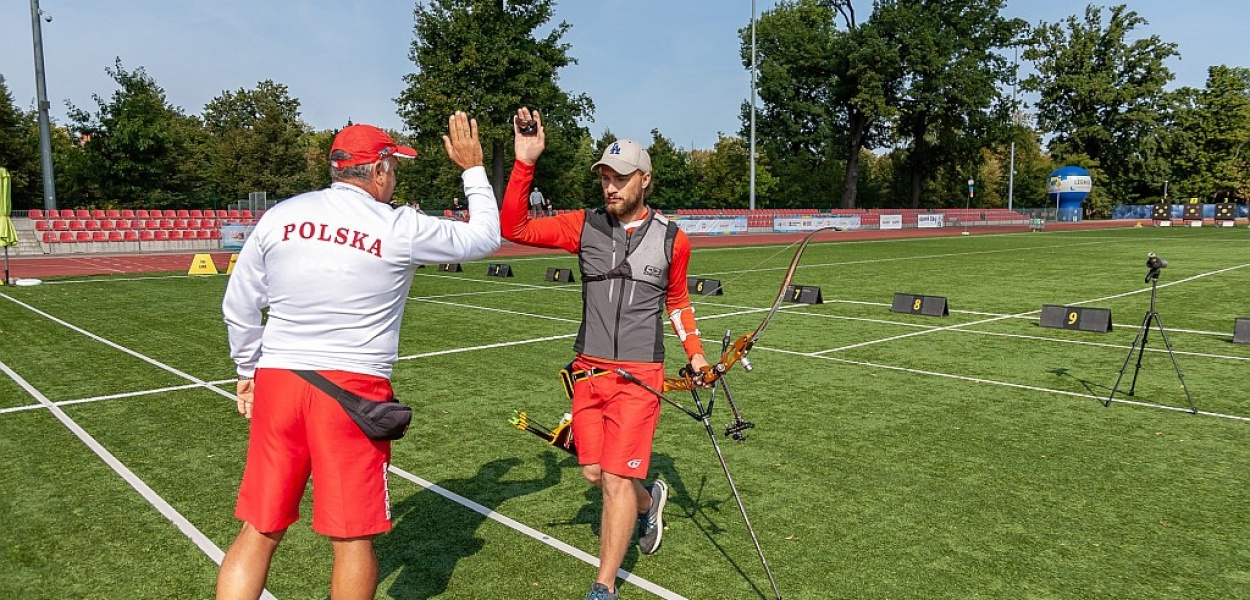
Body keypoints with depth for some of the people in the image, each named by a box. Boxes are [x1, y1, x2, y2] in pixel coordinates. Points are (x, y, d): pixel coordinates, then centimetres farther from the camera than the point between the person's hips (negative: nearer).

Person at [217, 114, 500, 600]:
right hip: (354, 389, -4)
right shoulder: (401, 229, -5)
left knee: (260, 532, 14)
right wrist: (474, 169, 20)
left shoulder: (279, 216, 5)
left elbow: (238, 308, 11)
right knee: (353, 537, 10)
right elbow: (485, 237, 8)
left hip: (277, 382, 4)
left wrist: (248, 369, 26)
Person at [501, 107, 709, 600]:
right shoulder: (584, 226, 1)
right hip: (588, 370, 3)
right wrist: (525, 161, -14)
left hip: (639, 375, -2)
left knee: (617, 479, -6)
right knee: (594, 473, 10)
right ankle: (650, 499, 43)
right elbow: (513, 228, -7)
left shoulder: (672, 239, 0)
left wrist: (694, 352, 8)